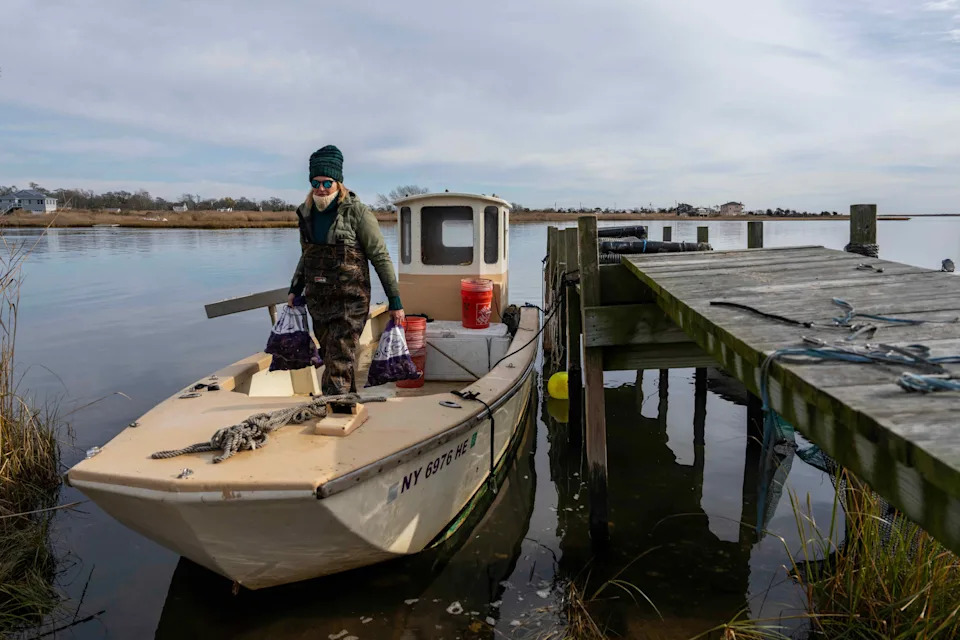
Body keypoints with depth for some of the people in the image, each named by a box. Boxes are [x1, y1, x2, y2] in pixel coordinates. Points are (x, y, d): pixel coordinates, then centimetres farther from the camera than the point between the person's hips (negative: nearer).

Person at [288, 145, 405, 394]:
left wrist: (395, 301, -10)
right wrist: (295, 289, 16)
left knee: (339, 366, -10)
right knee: (332, 360, 15)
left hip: (350, 300, -6)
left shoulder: (356, 212, -11)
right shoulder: (307, 213, 8)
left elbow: (381, 257, -9)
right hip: (317, 300, 6)